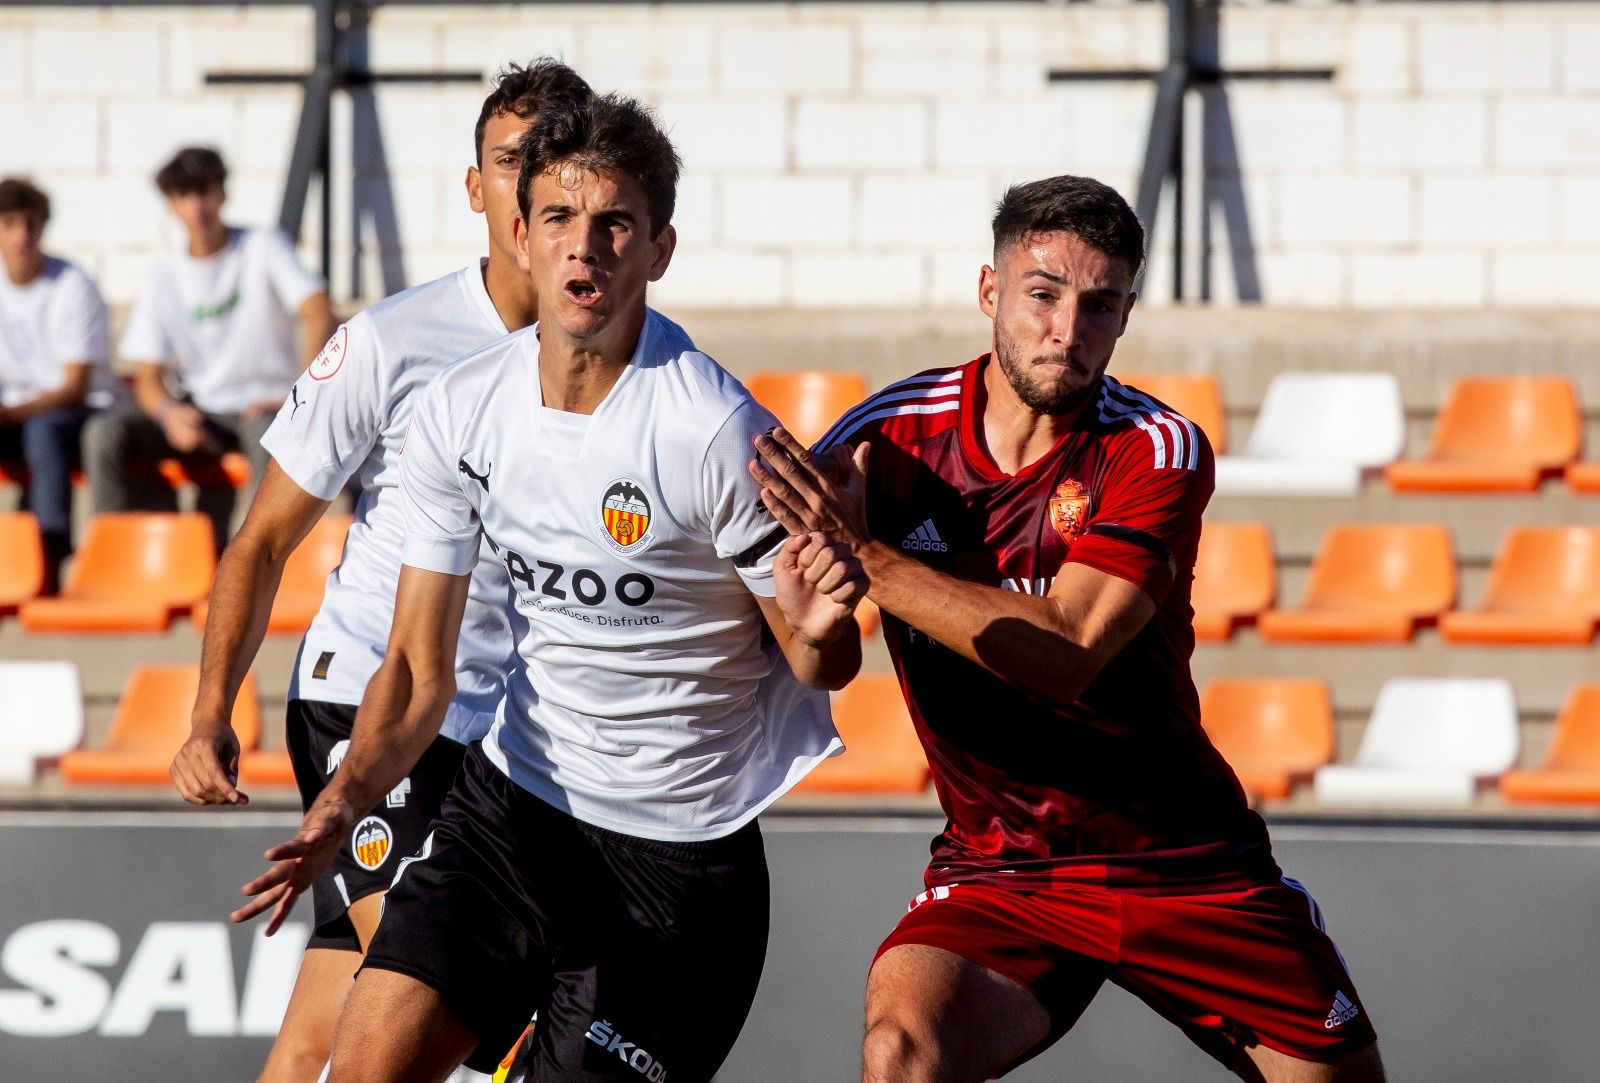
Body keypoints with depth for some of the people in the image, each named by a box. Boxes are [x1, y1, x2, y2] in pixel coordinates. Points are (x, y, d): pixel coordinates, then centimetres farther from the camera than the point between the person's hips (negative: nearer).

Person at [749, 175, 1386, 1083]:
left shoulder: (1161, 453, -12)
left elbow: (1064, 652, -25)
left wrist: (864, 553, -29)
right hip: (996, 872, 0)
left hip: (1189, 864, 0)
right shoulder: (890, 434, -7)